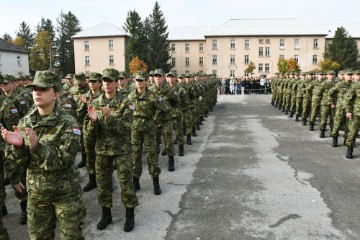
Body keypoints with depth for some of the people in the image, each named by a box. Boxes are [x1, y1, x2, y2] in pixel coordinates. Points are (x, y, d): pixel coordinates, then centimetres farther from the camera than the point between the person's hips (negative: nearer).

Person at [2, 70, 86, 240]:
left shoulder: (67, 123, -17)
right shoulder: (24, 122, -2)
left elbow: (64, 161, -23)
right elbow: (21, 162, -2)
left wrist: (37, 146, -36)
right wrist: (18, 145, -23)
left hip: (65, 193, -4)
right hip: (36, 192, 5)